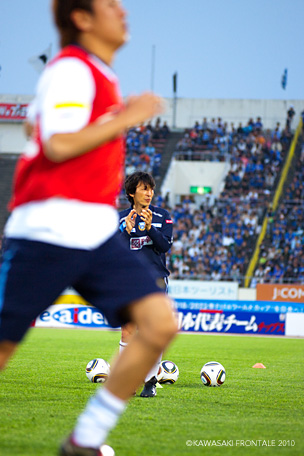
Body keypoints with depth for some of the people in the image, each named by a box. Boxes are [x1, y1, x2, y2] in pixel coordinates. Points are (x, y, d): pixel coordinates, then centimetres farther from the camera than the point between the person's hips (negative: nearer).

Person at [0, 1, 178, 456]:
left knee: (160, 323, -8)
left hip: (98, 235, 8)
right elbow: (58, 145, -21)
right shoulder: (72, 69, -8)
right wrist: (126, 118, -14)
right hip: (47, 231, -8)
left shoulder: (98, 74, 20)